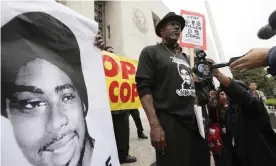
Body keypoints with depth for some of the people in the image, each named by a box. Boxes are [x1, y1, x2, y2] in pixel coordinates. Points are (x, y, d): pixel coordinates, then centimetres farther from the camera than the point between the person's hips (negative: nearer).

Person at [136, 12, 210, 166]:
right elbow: (144, 88, -11)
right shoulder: (151, 52, 1)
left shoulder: (184, 57, 20)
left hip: (195, 121, 7)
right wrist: (155, 124, -19)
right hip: (170, 123, -6)